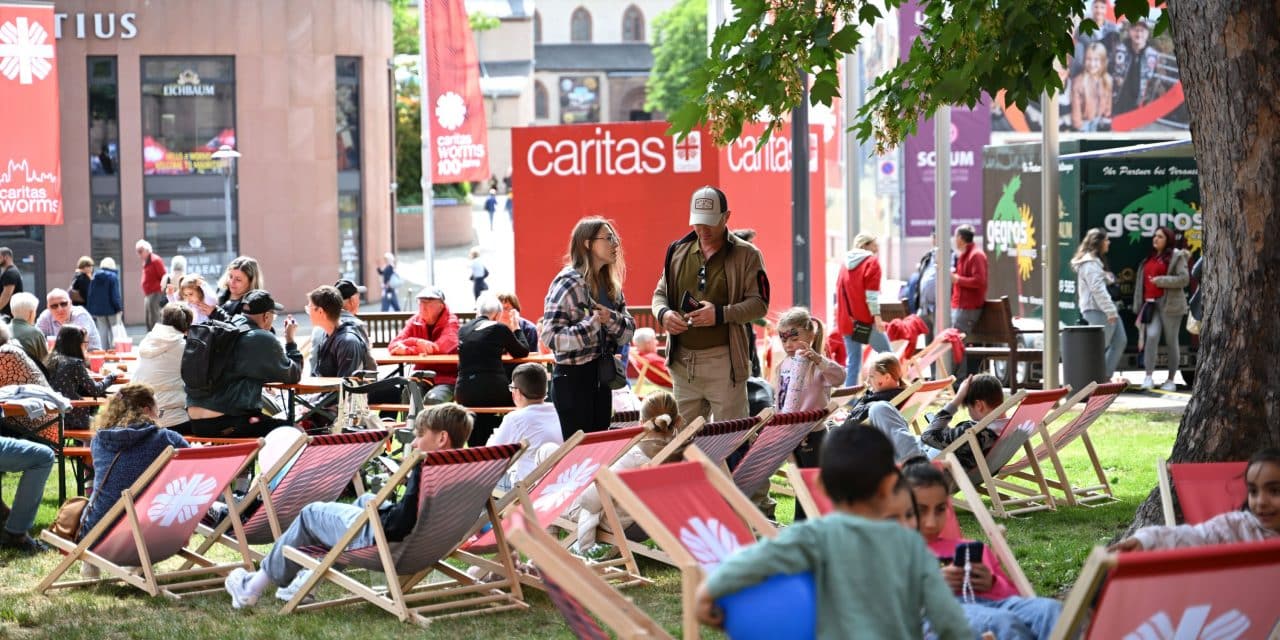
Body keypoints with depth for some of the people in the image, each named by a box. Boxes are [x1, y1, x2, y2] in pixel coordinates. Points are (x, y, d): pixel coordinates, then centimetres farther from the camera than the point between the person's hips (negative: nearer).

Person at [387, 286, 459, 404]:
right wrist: (417, 342, -23)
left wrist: (407, 350, -17)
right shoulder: (415, 321, 7)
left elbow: (442, 348, -23)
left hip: (446, 378, -4)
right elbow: (393, 346, -2)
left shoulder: (451, 322, -6)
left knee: (433, 399, -33)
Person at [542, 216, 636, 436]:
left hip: (602, 377, 7)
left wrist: (611, 319, -14)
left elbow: (628, 331, 6)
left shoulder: (610, 284, 10)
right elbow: (550, 336, -20)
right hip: (573, 378, -7)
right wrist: (592, 324, -28)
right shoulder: (568, 282, -13)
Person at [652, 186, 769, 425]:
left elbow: (759, 304, -5)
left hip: (724, 359, -5)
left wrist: (721, 314, -19)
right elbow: (660, 293, 19)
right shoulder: (678, 251, 11)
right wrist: (663, 313, -5)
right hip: (682, 360, 5)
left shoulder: (746, 255, -1)